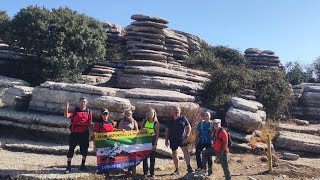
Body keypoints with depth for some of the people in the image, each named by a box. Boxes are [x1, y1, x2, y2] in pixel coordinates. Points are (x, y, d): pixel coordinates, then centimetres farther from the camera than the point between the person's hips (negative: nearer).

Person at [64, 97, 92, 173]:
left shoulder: (89, 112, 6)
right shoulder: (75, 111, 2)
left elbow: (90, 124, 9)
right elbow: (66, 116, -13)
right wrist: (66, 109, -29)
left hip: (84, 133, 2)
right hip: (74, 133, -1)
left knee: (84, 149, 9)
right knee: (71, 149, 1)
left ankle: (83, 165, 27)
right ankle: (68, 166, 10)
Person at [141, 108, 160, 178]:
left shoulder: (156, 122, -2)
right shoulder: (144, 121, 3)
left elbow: (157, 134, -4)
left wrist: (155, 144, -10)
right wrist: (142, 129, -11)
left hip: (153, 141, -2)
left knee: (152, 157, 4)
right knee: (145, 156, 4)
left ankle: (152, 172, 13)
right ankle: (145, 172, 14)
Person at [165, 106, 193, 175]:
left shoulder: (183, 119, 1)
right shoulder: (170, 121, 9)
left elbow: (189, 128, 0)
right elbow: (167, 131, 15)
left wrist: (186, 137, -10)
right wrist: (166, 140, 10)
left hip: (182, 138, -3)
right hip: (173, 140, 3)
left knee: (186, 151, -17)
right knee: (174, 154, 6)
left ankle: (189, 167, -10)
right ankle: (177, 169, 16)